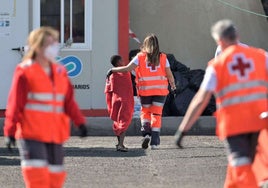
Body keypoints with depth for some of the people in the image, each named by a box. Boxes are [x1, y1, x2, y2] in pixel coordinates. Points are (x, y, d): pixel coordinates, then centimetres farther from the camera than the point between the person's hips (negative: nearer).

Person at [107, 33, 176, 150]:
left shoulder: (140, 57, 0)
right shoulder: (163, 57, 4)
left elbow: (128, 68, -9)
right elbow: (169, 74, 3)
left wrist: (113, 70, 3)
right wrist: (173, 85, 22)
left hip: (145, 90, -1)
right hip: (160, 90, 1)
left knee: (145, 112, 17)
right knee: (156, 114, 4)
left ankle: (146, 133, -7)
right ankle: (155, 141, -2)